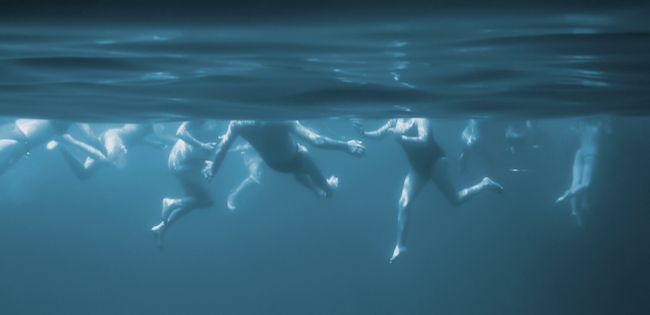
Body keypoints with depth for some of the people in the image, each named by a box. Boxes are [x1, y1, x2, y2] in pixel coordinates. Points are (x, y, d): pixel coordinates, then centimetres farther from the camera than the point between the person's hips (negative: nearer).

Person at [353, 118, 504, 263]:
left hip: (435, 161, -6)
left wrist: (401, 137, -37)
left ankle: (485, 184, 19)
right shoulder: (395, 122, 0)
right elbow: (378, 134, -2)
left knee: (455, 199, -6)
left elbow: (424, 140, -32)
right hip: (418, 167, 6)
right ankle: (400, 245, -1)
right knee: (403, 204, -6)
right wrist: (363, 132, -20)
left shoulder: (420, 119, -19)